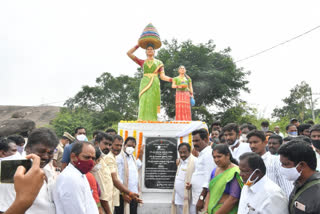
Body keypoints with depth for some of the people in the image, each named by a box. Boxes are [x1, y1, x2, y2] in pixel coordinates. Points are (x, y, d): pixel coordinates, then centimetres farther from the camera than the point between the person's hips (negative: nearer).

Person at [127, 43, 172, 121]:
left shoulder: (159, 62, 15)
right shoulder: (142, 62, 17)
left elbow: (163, 76, 8)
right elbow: (129, 53, 16)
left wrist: (173, 80, -7)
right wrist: (138, 45, 20)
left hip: (154, 85, 0)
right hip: (145, 84, 1)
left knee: (152, 105, -7)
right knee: (144, 105, -11)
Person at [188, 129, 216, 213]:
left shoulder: (208, 154, -12)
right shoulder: (201, 154, 18)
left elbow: (208, 179, -18)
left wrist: (201, 198, -18)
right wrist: (192, 184, 8)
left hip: (204, 198, -9)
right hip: (198, 197, 9)